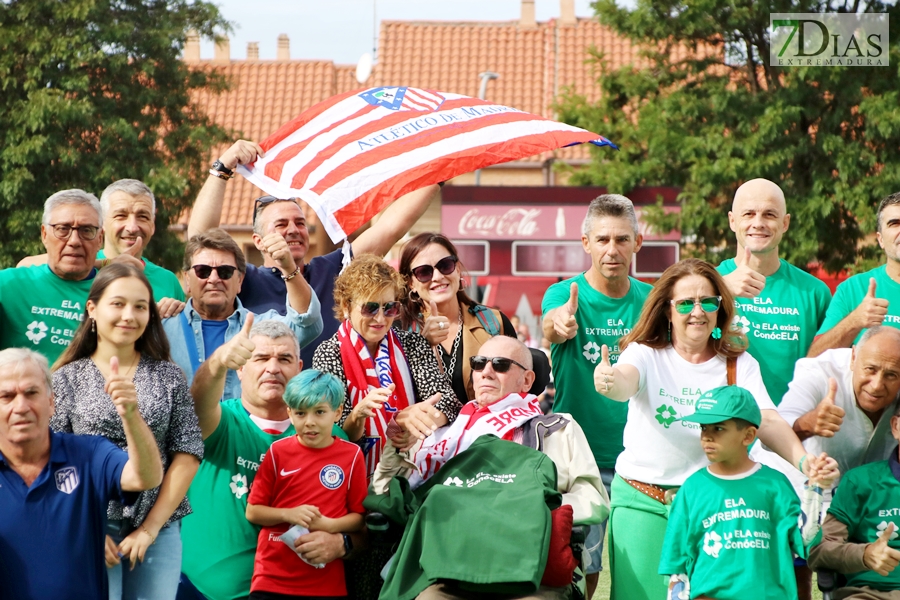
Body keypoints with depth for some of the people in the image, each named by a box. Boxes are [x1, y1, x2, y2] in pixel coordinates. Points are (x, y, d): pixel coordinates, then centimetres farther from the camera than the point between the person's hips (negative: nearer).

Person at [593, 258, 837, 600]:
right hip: (643, 500, -1)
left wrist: (803, 461, -30)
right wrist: (609, 382, -51)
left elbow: (768, 421, -10)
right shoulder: (646, 353, -2)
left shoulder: (739, 364, 4)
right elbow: (625, 381, -25)